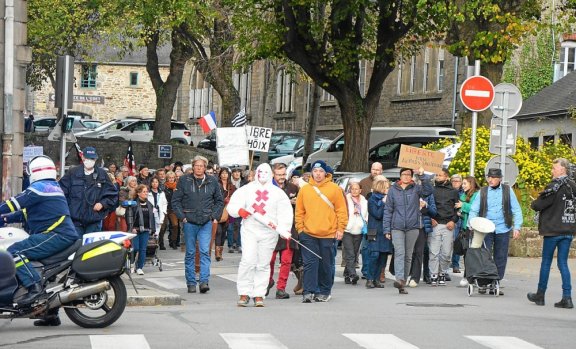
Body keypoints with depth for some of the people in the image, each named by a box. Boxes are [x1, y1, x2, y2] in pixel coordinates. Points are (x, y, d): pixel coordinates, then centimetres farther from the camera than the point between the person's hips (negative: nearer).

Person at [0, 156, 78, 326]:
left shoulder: (40, 187, -5)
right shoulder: (55, 187, 25)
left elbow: (16, 203, -12)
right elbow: (25, 212, 28)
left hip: (56, 235, -10)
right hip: (67, 235, 10)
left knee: (14, 252, -19)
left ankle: (33, 286, -30)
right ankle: (52, 313, 22)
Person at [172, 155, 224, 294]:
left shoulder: (212, 181, 6)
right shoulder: (184, 181, 2)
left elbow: (219, 201, 16)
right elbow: (175, 200, 5)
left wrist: (215, 216, 5)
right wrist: (182, 216, -4)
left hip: (206, 222, 0)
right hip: (189, 222, 0)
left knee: (205, 251, -10)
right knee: (190, 253, 5)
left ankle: (204, 281, -12)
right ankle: (191, 283, 10)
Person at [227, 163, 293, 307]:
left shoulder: (278, 193, 11)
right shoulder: (247, 189, 11)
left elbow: (285, 214, 4)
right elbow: (232, 206, 8)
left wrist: (284, 230, -12)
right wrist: (239, 211, -14)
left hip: (269, 232, 1)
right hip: (250, 230, -1)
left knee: (263, 264, 2)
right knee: (248, 261, -13)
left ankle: (259, 294, 7)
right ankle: (244, 293, -7)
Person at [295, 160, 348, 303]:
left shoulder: (334, 188, 2)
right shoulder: (304, 189, 6)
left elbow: (341, 210, 3)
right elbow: (299, 211, 10)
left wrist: (340, 228, -3)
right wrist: (300, 228, 2)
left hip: (328, 234, -1)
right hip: (308, 234, 1)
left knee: (326, 265, 7)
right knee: (310, 264, -6)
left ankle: (324, 292, 18)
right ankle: (309, 292, -8)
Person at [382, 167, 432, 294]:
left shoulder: (416, 188, 6)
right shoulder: (393, 190, 7)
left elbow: (428, 191, -15)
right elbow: (388, 210, 7)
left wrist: (423, 176, -25)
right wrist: (386, 229, 2)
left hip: (413, 227, 1)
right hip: (397, 227, -1)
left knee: (408, 256, 6)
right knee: (399, 253, -17)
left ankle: (402, 284, 13)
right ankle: (399, 279, -30)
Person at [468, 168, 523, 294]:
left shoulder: (507, 190, 4)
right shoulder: (482, 192, 5)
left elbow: (516, 210, 4)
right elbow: (474, 210, 4)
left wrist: (517, 227, -5)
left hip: (503, 230, 1)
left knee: (501, 259, 5)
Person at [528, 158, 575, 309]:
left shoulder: (555, 187, -15)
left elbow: (538, 205, -16)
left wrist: (534, 203, 6)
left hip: (553, 230, -6)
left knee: (546, 262, 6)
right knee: (563, 263, 7)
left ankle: (540, 295, 16)